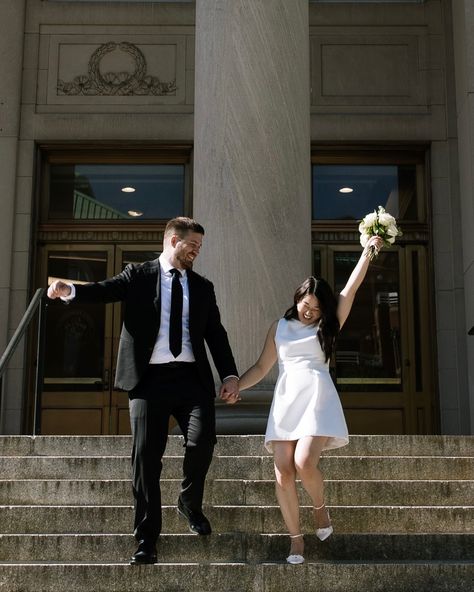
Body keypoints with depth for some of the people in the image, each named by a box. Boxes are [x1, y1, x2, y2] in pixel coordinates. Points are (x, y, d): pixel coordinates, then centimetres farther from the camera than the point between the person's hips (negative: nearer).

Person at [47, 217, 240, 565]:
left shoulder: (202, 287, 17)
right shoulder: (138, 275, 7)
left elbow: (216, 333, 14)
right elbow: (103, 290, -8)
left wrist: (230, 375, 2)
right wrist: (70, 290, -29)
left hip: (191, 377, 2)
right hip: (150, 378, -2)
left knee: (202, 439, -17)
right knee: (146, 456, -1)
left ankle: (191, 503, 15)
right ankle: (147, 539, 12)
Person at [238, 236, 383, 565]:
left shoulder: (327, 326, 13)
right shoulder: (280, 327, 17)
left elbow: (352, 287, 7)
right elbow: (262, 368, 16)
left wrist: (368, 250, 4)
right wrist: (235, 386, 2)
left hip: (317, 398, -2)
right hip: (285, 401, 2)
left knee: (304, 463, -21)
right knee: (283, 473, -6)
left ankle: (320, 508, 11)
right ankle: (296, 538, 8)